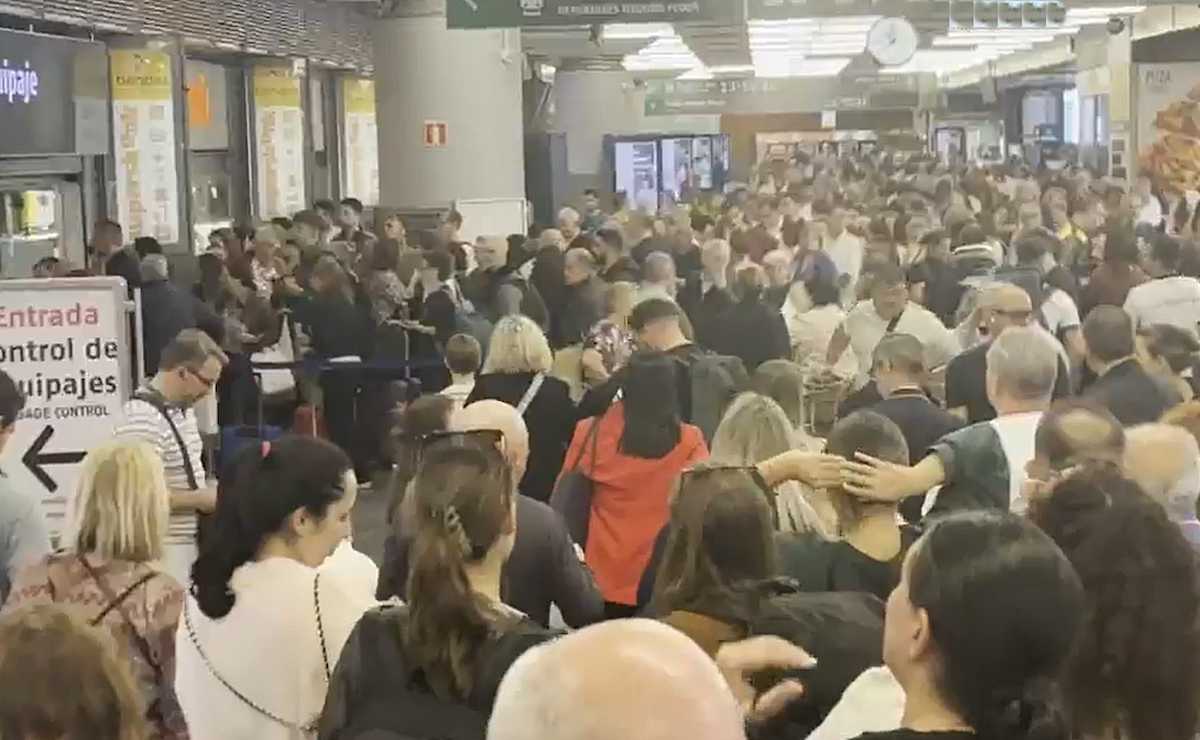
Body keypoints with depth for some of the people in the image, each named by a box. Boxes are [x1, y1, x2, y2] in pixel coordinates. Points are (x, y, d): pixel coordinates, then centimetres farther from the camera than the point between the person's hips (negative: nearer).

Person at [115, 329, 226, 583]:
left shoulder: (183, 409, 11)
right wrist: (199, 498, -17)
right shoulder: (142, 421, -21)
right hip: (162, 551, -9)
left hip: (189, 541, 9)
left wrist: (208, 489, 7)